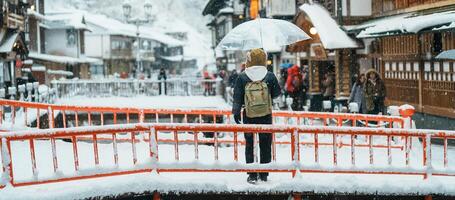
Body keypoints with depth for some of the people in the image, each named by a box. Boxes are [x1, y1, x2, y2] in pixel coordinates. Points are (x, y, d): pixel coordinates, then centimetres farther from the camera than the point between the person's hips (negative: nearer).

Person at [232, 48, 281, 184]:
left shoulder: (242, 77, -8)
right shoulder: (270, 76, -8)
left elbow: (237, 97, -4)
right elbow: (277, 93, 3)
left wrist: (236, 112, 6)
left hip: (249, 117, 0)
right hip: (266, 116, 0)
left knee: (250, 145, 9)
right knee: (265, 145, 10)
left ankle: (252, 175, 7)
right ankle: (264, 174, 14)